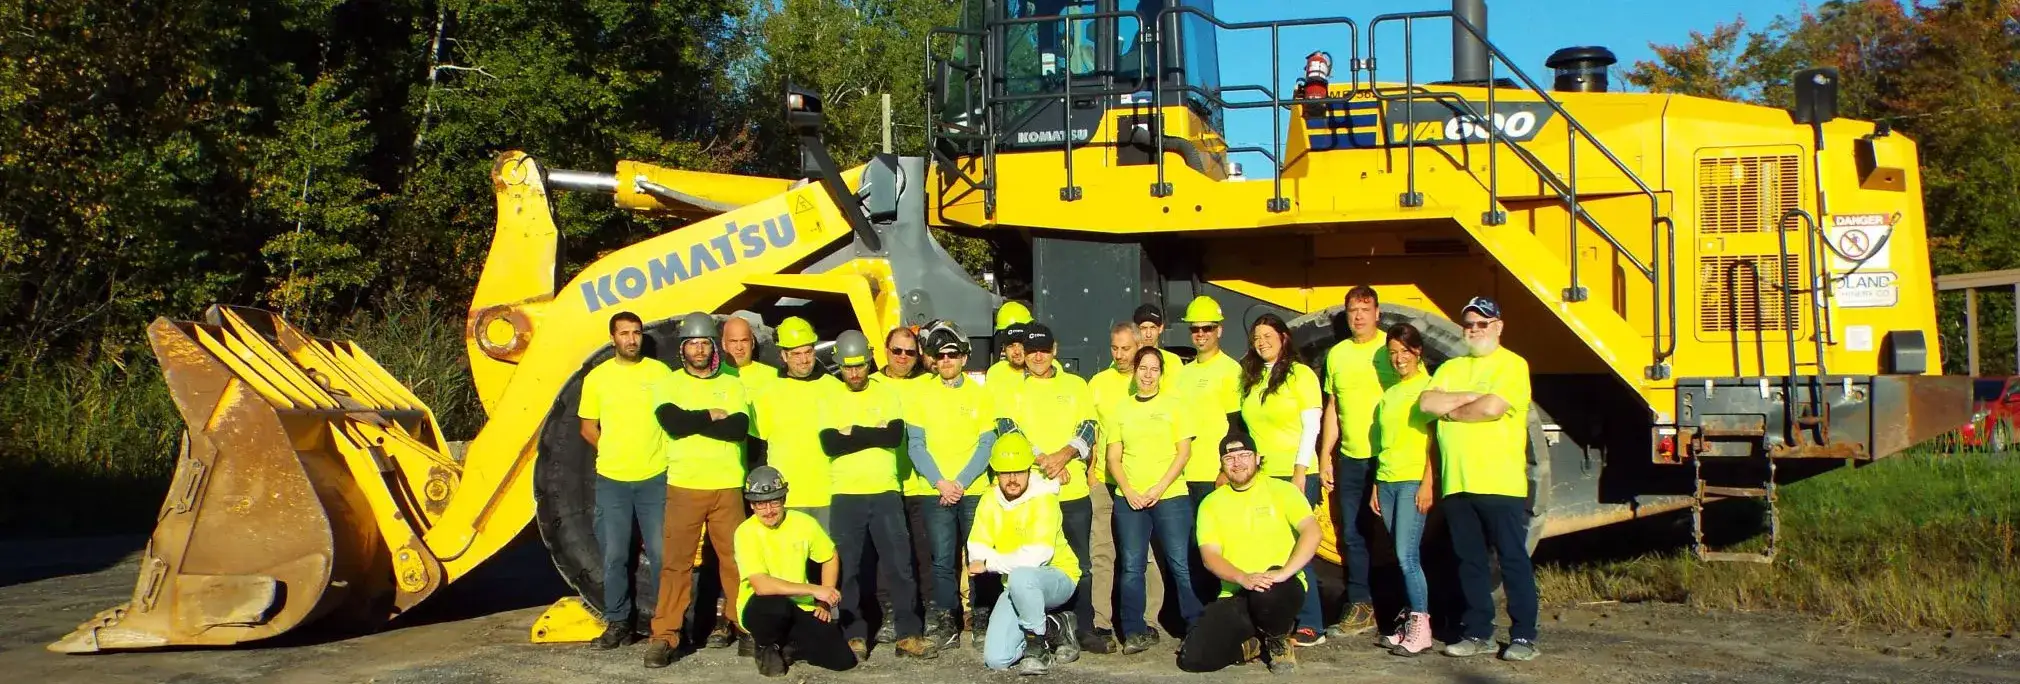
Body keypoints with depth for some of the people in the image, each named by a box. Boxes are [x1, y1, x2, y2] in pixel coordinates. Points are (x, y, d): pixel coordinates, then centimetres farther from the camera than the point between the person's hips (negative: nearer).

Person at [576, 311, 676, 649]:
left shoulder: (660, 372, 1)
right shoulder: (597, 377, 4)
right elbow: (588, 428, 11)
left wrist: (661, 455, -2)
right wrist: (615, 454, 5)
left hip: (655, 478, -1)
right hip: (611, 481, 1)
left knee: (661, 553, -1)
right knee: (614, 555, 6)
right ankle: (617, 622, 17)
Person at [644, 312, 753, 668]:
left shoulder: (732, 385, 8)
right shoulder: (670, 383, 6)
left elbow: (739, 428, -9)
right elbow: (672, 423, -13)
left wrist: (691, 422, -9)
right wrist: (711, 416, -5)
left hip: (727, 486, 1)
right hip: (684, 486, -1)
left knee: (735, 558, 3)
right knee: (676, 561, -3)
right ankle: (664, 636, 0)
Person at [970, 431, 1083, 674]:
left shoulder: (1043, 499, -17)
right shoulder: (989, 501, 0)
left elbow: (1036, 557, -27)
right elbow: (976, 551, -5)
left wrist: (990, 563, -19)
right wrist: (1009, 562, -25)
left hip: (1058, 578, -5)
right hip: (1017, 588, 6)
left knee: (1020, 576, -39)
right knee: (995, 659, -9)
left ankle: (1037, 642, -15)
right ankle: (1053, 627, 14)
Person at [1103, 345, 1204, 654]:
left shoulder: (1175, 404, 5)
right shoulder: (1119, 409, 12)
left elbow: (1184, 452, -1)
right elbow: (1114, 457, 9)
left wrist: (1158, 489, -11)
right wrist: (1129, 491, -7)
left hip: (1170, 496, -2)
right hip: (1129, 498, 2)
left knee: (1180, 565, -4)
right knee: (1131, 566, 1)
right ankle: (1134, 632, 6)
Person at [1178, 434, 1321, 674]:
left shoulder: (1282, 491, 2)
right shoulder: (1211, 503, 9)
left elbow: (1312, 532, -13)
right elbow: (1210, 557, -3)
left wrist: (1283, 573, -28)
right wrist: (1244, 578, -23)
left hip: (1280, 588, -2)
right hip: (1234, 595, 2)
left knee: (1267, 593, -41)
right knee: (1193, 659, -20)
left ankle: (1280, 641, -5)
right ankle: (1252, 644, 12)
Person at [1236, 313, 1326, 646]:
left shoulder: (1300, 374, -4)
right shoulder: (1251, 378, 14)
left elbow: (1311, 426, -8)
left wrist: (1300, 471, -13)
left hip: (1293, 475, -6)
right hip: (1260, 477, 6)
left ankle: (1310, 625, -1)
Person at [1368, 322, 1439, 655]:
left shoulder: (1428, 387, -4)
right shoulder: (1390, 392, 17)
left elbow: (1434, 439, -10)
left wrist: (1428, 483, -16)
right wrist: (1376, 485, 16)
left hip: (1414, 481, -7)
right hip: (1387, 481, 7)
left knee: (1406, 555, -12)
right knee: (1403, 556, 7)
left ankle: (1421, 627, -8)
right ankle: (1410, 620, 11)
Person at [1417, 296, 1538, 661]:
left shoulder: (1512, 364, -1)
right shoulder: (1450, 368, 18)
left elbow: (1491, 408, -16)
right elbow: (1426, 402, 2)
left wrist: (1449, 409, -1)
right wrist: (1470, 396, -8)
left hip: (1500, 483, -6)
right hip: (1456, 483, 6)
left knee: (1513, 559, -2)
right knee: (1469, 562, 10)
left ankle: (1523, 636, 4)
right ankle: (1477, 633, 18)